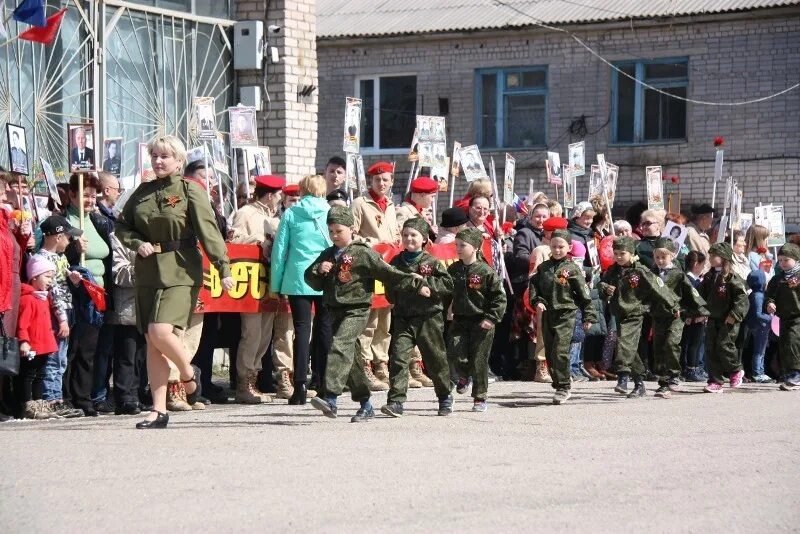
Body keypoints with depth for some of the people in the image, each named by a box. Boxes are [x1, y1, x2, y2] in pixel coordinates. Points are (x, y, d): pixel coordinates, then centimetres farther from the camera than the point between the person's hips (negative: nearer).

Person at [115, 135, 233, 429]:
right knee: (151, 343, 3)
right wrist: (138, 243, -2)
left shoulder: (190, 191, -3)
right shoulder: (143, 192, 12)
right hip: (148, 273, 6)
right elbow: (122, 225, 19)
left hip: (180, 273, -5)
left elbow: (209, 231, -9)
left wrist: (223, 269, -16)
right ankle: (159, 411, 7)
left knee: (159, 331, -21)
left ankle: (188, 372, 9)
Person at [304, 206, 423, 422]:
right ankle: (366, 405, 19)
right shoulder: (327, 255, 14)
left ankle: (329, 398, -35)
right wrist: (318, 270, -6)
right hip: (335, 311, 7)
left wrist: (413, 282, -11)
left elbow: (387, 273, -5)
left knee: (340, 346, -24)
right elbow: (312, 281, 15)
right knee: (351, 358, 10)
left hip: (356, 310, -7)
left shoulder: (363, 254, -4)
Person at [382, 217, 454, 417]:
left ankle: (445, 397, 28)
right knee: (398, 358, -11)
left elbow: (448, 284, -8)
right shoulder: (396, 262, 7)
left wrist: (425, 283, -16)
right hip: (402, 319, 2)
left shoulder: (431, 262, -1)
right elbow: (390, 291, 12)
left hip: (429, 317, -2)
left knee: (436, 359, 9)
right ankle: (396, 401, -13)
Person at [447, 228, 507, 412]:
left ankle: (480, 398, 14)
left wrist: (491, 318, -13)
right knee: (455, 355, -9)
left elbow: (499, 297, -8)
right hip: (459, 320, 4)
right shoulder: (453, 270, 4)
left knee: (479, 361, 1)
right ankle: (464, 376, 25)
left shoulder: (486, 272, -10)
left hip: (481, 322, -4)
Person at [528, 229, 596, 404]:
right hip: (547, 314, 5)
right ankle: (560, 383, 22)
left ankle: (563, 387, -6)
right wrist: (537, 301, -8)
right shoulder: (543, 268, 10)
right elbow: (533, 286, 12)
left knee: (560, 351, -14)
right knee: (550, 353, 9)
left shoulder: (572, 269, -3)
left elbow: (584, 294, -1)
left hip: (566, 314, -5)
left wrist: (588, 317, -1)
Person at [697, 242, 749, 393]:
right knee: (711, 350, 2)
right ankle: (715, 382, 6)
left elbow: (742, 297, -16)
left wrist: (734, 314, -21)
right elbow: (702, 296, 20)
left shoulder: (731, 278, -11)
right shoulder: (709, 277, 11)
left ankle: (736, 370, 16)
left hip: (727, 320, -7)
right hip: (712, 319, 7)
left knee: (724, 346, -11)